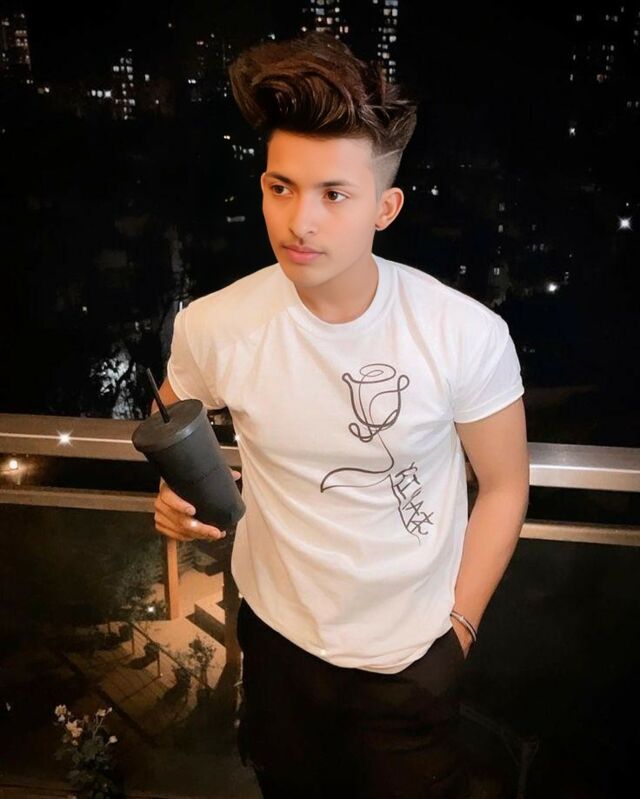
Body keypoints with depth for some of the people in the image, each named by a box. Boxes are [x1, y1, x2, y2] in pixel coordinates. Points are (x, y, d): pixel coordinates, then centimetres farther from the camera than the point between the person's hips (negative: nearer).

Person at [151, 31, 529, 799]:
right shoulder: (213, 326, -19)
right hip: (279, 635, 2)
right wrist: (175, 493, -16)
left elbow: (503, 484, -8)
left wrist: (459, 624, -6)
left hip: (414, 654, -2)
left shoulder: (467, 335, -23)